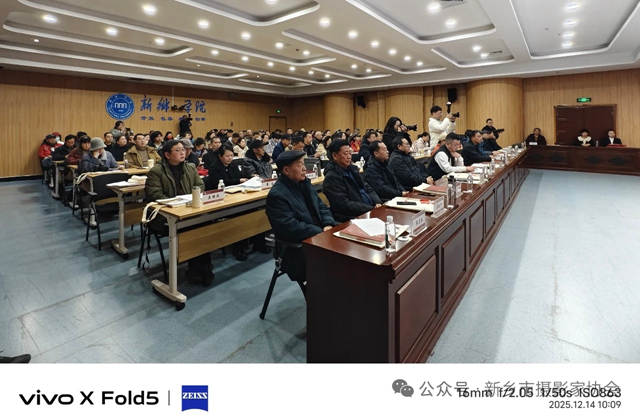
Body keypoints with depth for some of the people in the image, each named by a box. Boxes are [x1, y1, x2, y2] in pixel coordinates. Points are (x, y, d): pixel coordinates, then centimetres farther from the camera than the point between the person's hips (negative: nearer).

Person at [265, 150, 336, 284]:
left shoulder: (304, 182, 12)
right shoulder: (276, 195, -14)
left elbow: (321, 206, 15)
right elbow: (291, 228, -20)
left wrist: (328, 225, -5)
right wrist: (322, 232, -19)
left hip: (318, 235, 8)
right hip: (297, 250, -8)